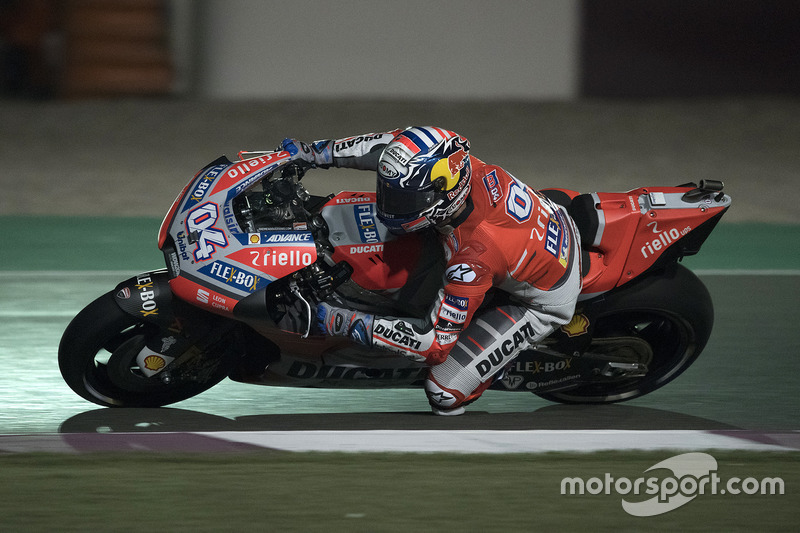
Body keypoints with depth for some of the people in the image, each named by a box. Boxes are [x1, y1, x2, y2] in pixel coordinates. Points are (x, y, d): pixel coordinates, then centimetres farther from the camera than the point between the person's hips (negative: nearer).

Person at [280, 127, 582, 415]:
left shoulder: (472, 260, -43)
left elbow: (435, 343, -34)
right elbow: (395, 144, -7)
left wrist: (347, 323, -35)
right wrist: (316, 153, -9)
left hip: (543, 303, -7)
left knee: (445, 391, -14)